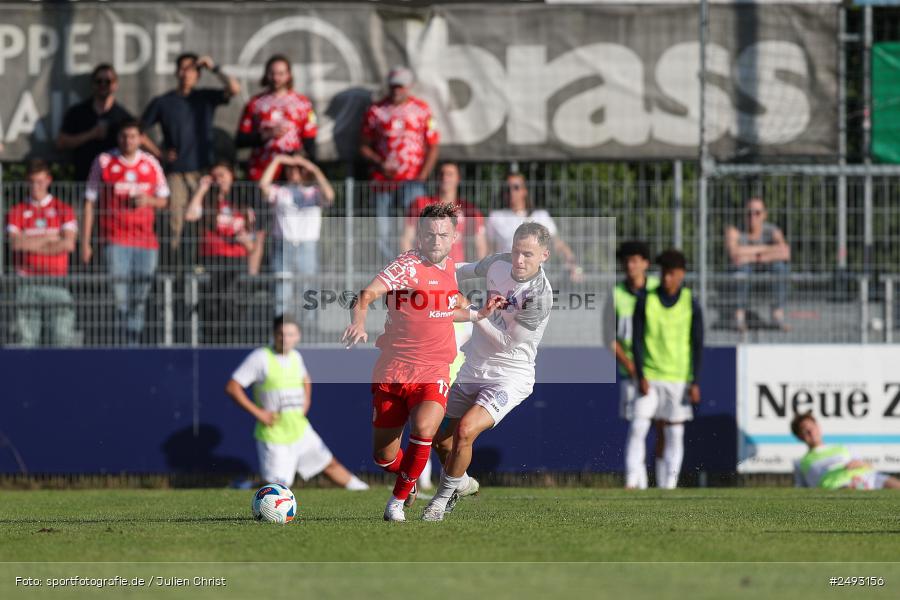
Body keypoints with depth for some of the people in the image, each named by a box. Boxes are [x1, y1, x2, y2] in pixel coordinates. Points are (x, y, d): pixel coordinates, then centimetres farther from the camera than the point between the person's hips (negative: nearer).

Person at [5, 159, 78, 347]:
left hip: (56, 280, 0)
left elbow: (68, 244, -5)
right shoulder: (17, 212, 11)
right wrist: (50, 239, -3)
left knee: (63, 335, -9)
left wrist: (33, 244, -4)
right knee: (27, 338, -5)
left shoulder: (63, 210, 9)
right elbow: (16, 243, -6)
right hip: (28, 280, 1)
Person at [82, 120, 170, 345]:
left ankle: (134, 344, 10)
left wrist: (149, 200, -6)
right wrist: (85, 242, 0)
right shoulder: (103, 162, 2)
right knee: (120, 298, -12)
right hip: (116, 240, -3)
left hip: (146, 240, 3)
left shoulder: (151, 164, 10)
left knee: (140, 300, 3)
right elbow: (89, 202, 4)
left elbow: (163, 199, 19)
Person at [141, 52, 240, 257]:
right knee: (175, 222, -7)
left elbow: (234, 89, -4)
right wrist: (159, 153, 1)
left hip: (203, 170, 1)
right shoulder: (162, 102, 8)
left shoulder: (206, 98, 10)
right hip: (176, 171, -1)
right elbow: (139, 132, 13)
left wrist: (214, 69, -5)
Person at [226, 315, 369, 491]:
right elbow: (232, 387, -16)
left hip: (301, 430, 6)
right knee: (277, 485, -15)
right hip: (274, 435, -6)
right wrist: (257, 412, -19)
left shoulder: (295, 357, 8)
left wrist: (306, 402, 14)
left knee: (330, 464, 17)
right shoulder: (261, 358, -13)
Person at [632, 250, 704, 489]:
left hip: (678, 378, 0)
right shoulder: (646, 301, 1)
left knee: (675, 434, 1)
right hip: (649, 377, 0)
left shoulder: (691, 304, 1)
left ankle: (669, 485, 4)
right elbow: (637, 341, 1)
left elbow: (698, 346, 3)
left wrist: (695, 383, -3)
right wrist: (640, 376, -8)